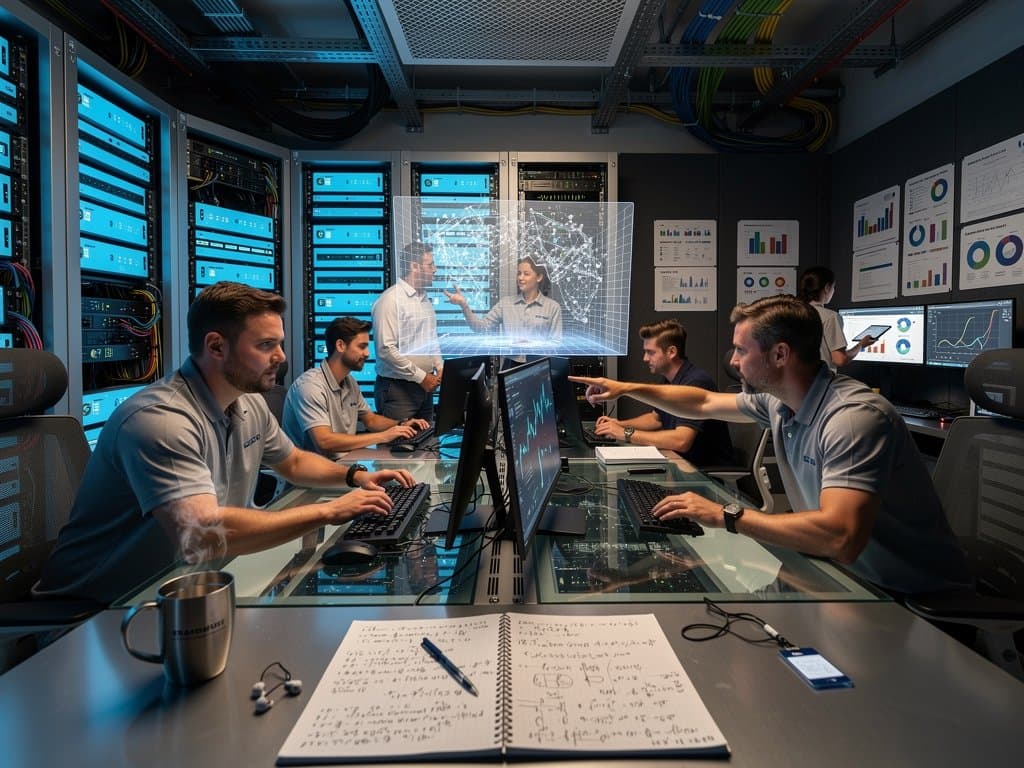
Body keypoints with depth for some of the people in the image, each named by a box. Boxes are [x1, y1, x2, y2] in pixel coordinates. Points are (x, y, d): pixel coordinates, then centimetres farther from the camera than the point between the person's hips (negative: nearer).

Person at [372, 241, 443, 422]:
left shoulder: (425, 299, 14)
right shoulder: (390, 300, -13)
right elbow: (386, 349, -20)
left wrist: (440, 367, 5)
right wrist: (421, 376, -15)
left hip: (424, 386, 8)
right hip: (397, 388, -8)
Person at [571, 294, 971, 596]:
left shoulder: (854, 417, -28)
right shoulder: (778, 402, -1)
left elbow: (840, 537, -38)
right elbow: (704, 403, 15)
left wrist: (726, 516, -31)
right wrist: (627, 388, 14)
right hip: (849, 574, 7)